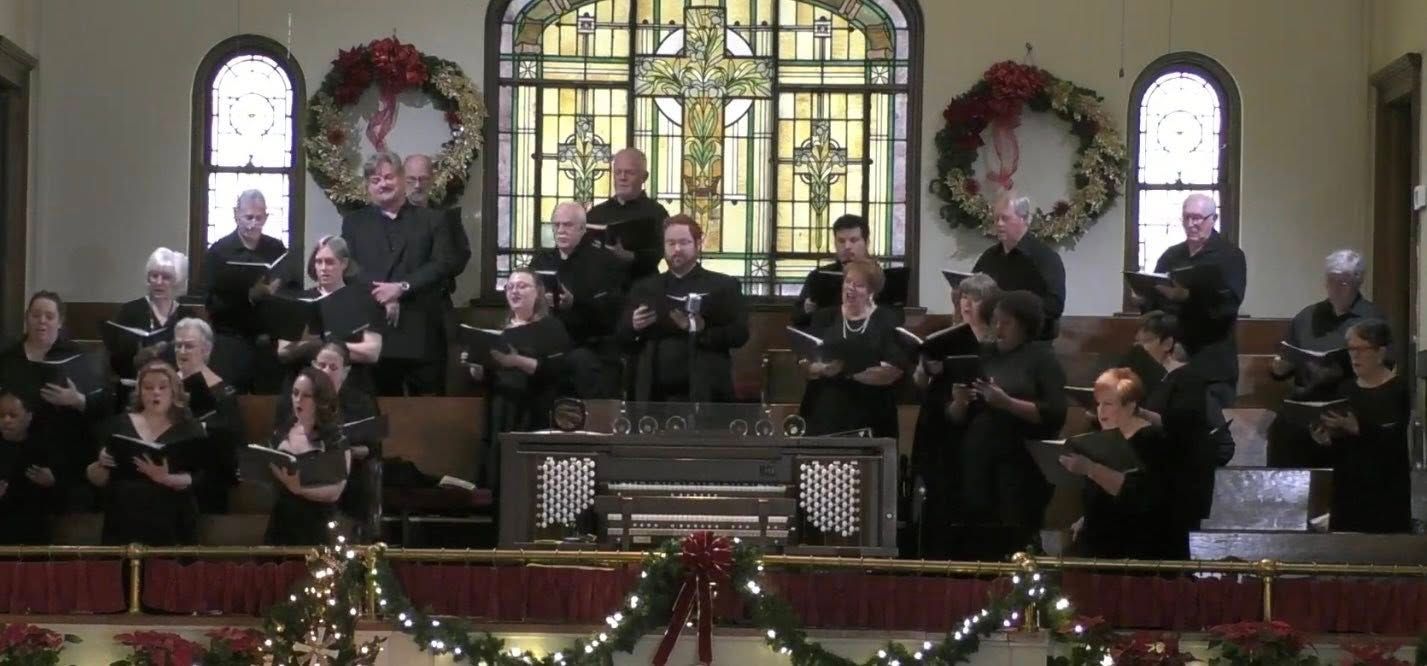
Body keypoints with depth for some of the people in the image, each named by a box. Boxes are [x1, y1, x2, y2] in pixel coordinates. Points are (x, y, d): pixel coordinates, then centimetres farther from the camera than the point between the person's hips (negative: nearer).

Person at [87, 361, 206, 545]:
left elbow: (197, 481, -7)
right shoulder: (120, 424, 9)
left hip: (170, 529, -2)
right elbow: (95, 480, 10)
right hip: (122, 527, 2)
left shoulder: (189, 429, 3)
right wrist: (102, 464, -11)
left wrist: (165, 479, -25)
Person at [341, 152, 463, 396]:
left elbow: (445, 264, -2)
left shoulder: (431, 220, 10)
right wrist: (383, 298, -14)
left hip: (422, 333, 0)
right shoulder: (354, 222, 14)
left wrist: (402, 288, -13)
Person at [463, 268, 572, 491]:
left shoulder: (551, 328, 1)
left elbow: (558, 370, -12)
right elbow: (485, 377, 23)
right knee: (497, 481, -2)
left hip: (534, 418, -6)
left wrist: (518, 361, -22)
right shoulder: (501, 331, 18)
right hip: (499, 416, 6)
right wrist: (474, 366, 1)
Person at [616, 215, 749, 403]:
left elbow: (740, 333, -3)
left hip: (704, 395, -3)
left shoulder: (724, 286, 7)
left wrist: (701, 329, -19)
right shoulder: (644, 289, 17)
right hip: (654, 396, 3)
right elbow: (622, 340, 15)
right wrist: (633, 327, -8)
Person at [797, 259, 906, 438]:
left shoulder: (888, 321, 3)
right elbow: (806, 365, 5)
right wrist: (823, 369, -17)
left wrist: (851, 372, -17)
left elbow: (893, 371, -8)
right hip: (824, 415, 2)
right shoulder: (824, 318, 12)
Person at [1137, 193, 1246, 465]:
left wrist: (1187, 296, -27)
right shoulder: (1170, 256, 17)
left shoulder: (1230, 256, 1)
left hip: (1210, 363, -5)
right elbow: (1154, 302, 18)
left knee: (1212, 429, -8)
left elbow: (1229, 303, -14)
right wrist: (1144, 297, -6)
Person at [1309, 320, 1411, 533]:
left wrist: (1357, 429, -30)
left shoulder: (1398, 389, -5)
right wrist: (1327, 440, -6)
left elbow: (1394, 439, -19)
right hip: (1348, 488, 5)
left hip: (1386, 491, -5)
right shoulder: (1347, 389, 12)